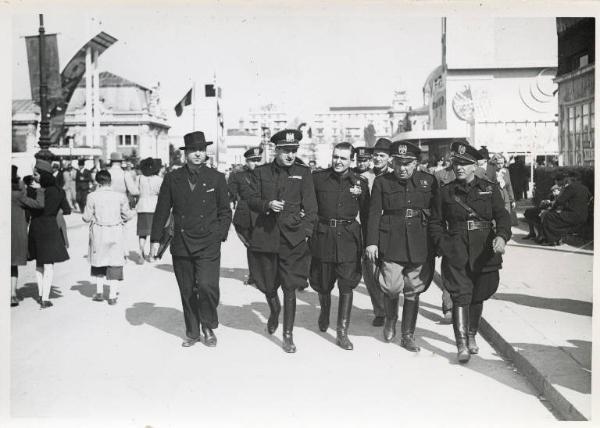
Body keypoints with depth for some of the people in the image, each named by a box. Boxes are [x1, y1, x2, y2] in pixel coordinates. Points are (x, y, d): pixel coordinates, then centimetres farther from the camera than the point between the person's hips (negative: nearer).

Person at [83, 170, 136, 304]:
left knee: (99, 262, 17)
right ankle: (112, 296, 5)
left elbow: (87, 217, -3)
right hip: (116, 232, 0)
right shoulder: (120, 196, -4)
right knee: (114, 263, 5)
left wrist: (84, 216, 19)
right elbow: (127, 215, 2)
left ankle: (99, 292, 22)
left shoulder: (92, 196, -7)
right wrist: (133, 212, 23)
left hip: (98, 232, 0)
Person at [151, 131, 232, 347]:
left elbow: (225, 212, 9)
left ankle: (209, 327, 10)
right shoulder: (172, 178, 5)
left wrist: (220, 235, -1)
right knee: (187, 292, 8)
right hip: (181, 246, 2)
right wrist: (155, 239, 6)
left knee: (207, 286, -15)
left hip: (208, 246, -2)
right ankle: (192, 333, 26)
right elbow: (162, 211, 9)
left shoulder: (216, 178, 4)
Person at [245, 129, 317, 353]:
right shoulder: (260, 172, 7)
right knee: (267, 285, 12)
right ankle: (274, 311, 44)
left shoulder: (303, 173, 5)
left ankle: (288, 335, 6)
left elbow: (310, 207, 5)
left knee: (290, 288, -4)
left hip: (293, 239, -1)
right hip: (265, 236, 2)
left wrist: (306, 230, -6)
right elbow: (250, 199, 5)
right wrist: (267, 205, -14)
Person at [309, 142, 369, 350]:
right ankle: (325, 311, 45)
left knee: (347, 286, -2)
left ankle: (342, 333, 6)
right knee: (322, 284, 13)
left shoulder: (360, 183, 1)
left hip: (349, 238, 0)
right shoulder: (318, 178, -1)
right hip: (323, 237, 0)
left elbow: (366, 216, 6)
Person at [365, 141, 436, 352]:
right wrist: (371, 242, -8)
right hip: (391, 243, -1)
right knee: (391, 288, -6)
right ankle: (390, 320, 27)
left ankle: (408, 336, 20)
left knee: (413, 292, 6)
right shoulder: (382, 182, 3)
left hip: (420, 245, 2)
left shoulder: (429, 181, 6)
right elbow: (374, 213, -1)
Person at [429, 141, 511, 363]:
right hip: (456, 252, -2)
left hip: (485, 251, 2)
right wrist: (442, 245, -4)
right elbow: (435, 223, 9)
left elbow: (502, 215, -2)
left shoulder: (490, 188, 6)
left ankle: (471, 336, 34)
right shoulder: (444, 192, 5)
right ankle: (462, 345, -9)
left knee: (478, 296, 14)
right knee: (461, 295, -10)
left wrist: (501, 236, -20)